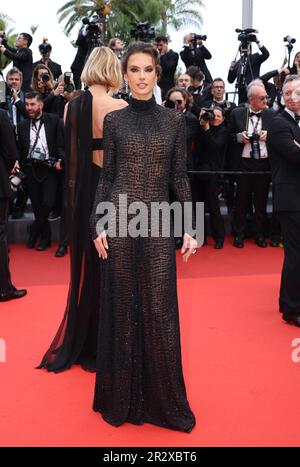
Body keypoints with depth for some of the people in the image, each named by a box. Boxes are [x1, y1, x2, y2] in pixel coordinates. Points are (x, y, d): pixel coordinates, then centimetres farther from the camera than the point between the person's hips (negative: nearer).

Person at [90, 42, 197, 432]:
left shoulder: (174, 120, 7)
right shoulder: (114, 120, 5)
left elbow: (180, 177, 5)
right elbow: (106, 177, 5)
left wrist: (190, 227, -1)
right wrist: (98, 224, -4)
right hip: (119, 221, 0)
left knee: (159, 310, 2)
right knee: (121, 308, 7)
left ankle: (163, 400, 19)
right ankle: (122, 397, 24)